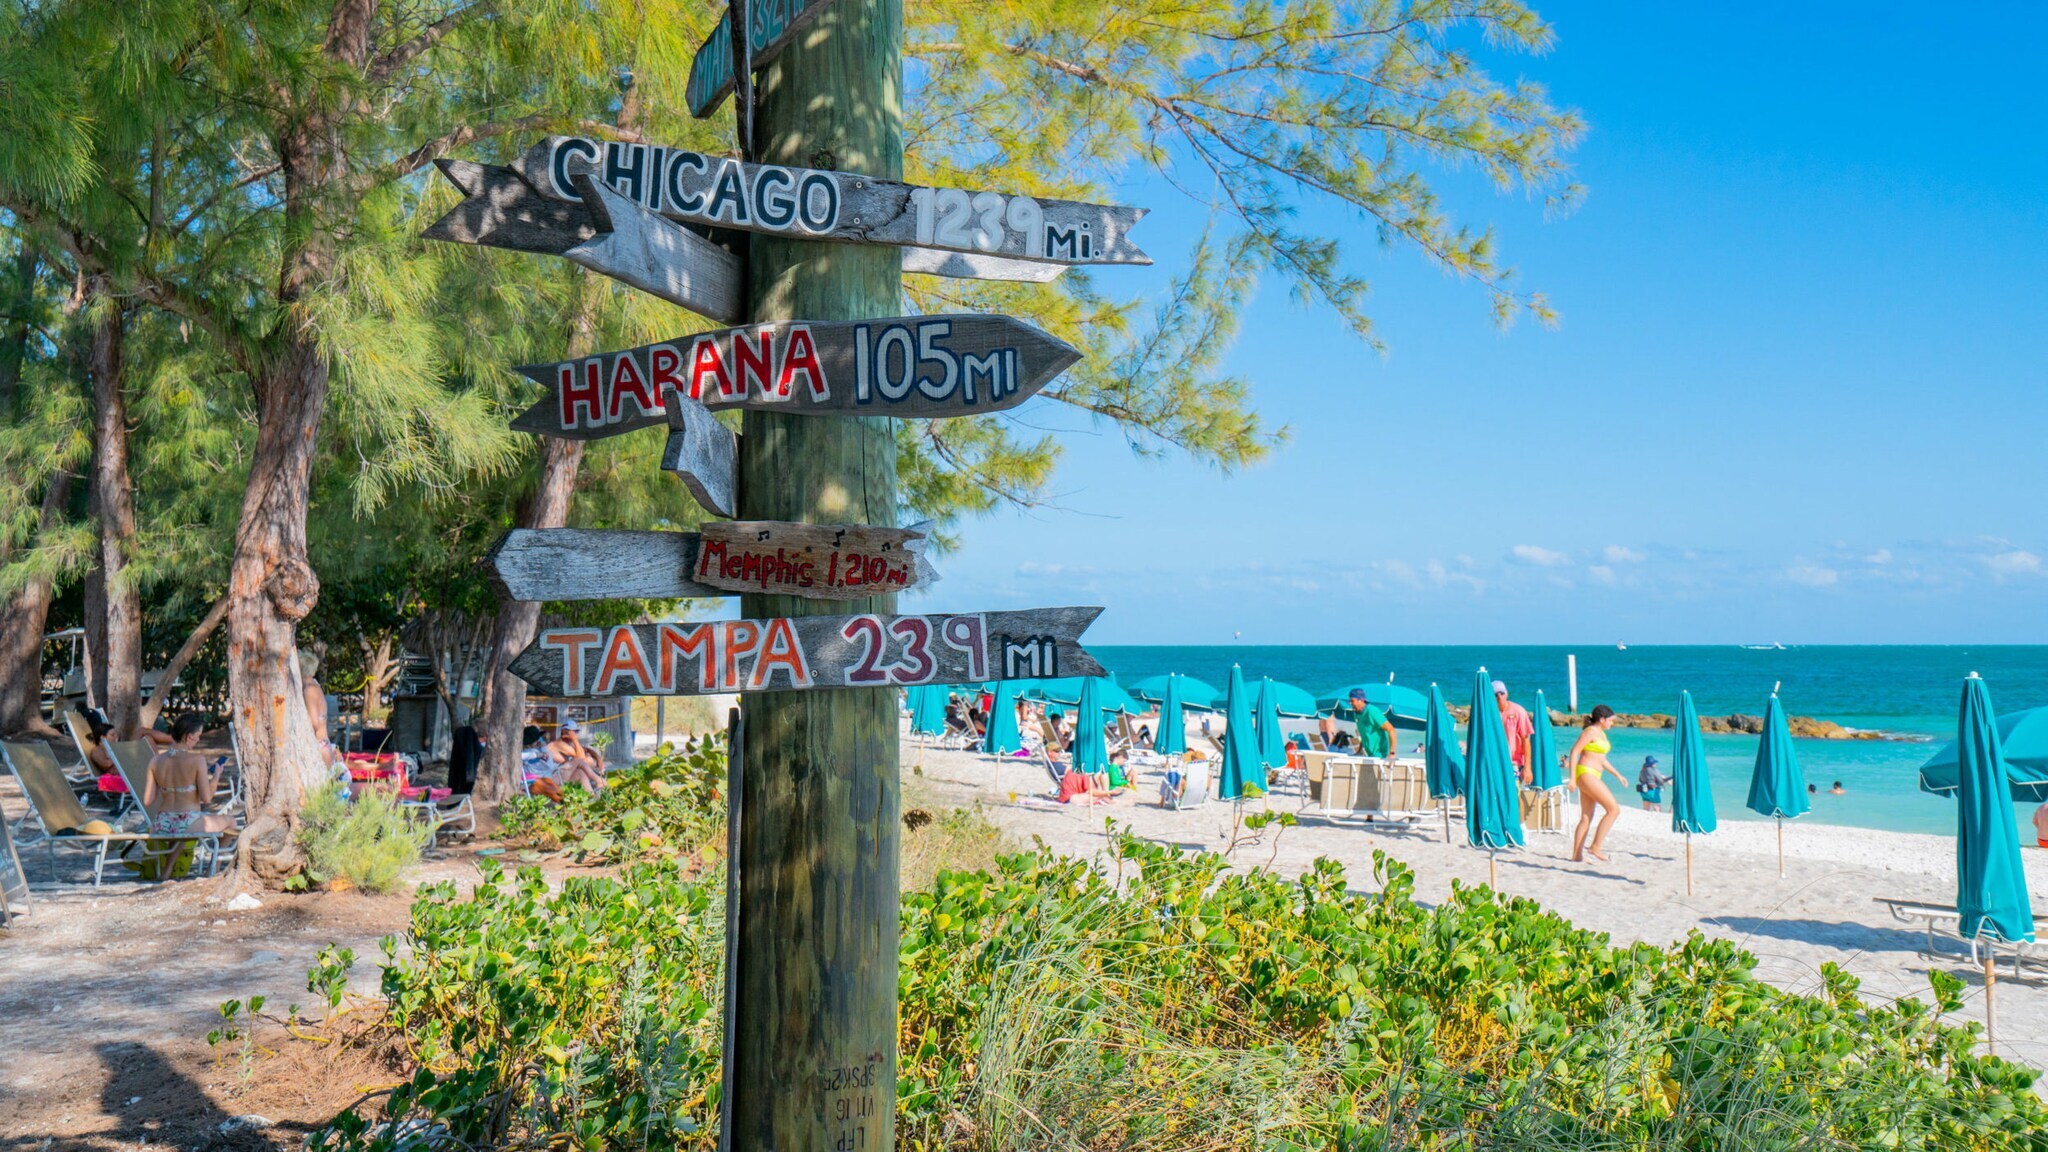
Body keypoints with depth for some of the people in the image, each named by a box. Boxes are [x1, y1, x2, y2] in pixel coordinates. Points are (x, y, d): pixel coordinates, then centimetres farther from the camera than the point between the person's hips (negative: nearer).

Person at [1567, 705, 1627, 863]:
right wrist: (1572, 778, -19)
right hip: (1586, 773, -10)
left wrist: (1617, 775, 24)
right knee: (1614, 809, -12)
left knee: (1586, 818, 7)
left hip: (1593, 776, 10)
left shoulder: (1601, 734, 19)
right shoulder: (1590, 732, -10)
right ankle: (1595, 846, -11)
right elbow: (1574, 752, -14)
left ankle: (1577, 855, 7)